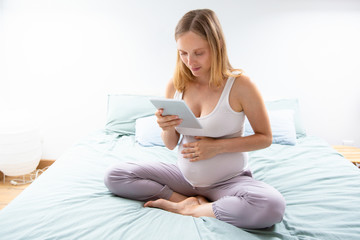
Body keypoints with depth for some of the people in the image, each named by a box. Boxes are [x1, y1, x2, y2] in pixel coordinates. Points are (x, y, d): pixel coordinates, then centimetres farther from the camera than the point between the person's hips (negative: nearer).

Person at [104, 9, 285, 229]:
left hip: (229, 180, -3)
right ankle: (196, 202, -9)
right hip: (186, 176, 4)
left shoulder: (239, 84, -15)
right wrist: (167, 129, -18)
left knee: (272, 206, -36)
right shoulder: (176, 85, -3)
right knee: (114, 176, -8)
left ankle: (187, 208, -13)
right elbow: (171, 145, 6)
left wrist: (218, 146, -18)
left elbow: (265, 138, -6)